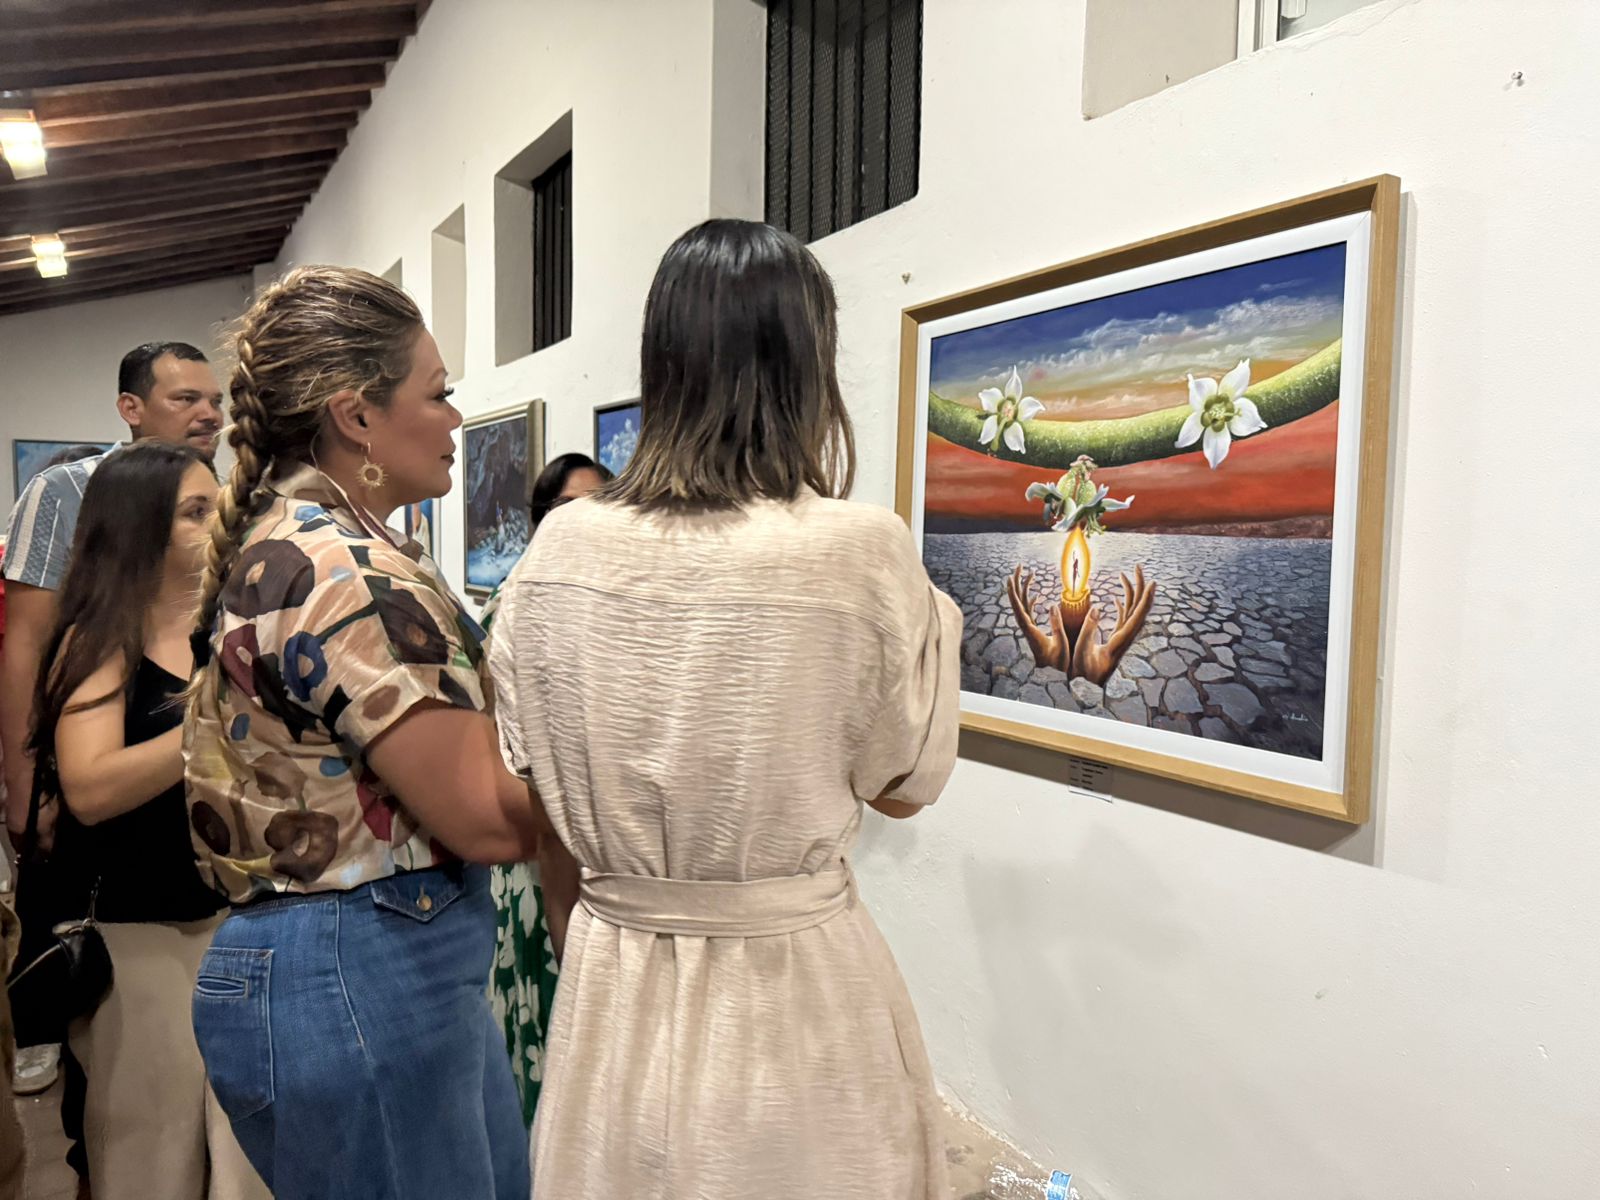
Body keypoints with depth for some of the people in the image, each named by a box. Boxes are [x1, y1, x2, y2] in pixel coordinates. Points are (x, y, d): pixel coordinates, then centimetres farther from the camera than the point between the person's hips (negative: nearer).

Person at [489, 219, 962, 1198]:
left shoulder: (560, 548, -7)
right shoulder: (861, 548, -19)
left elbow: (532, 771, 4)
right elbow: (905, 783, -6)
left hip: (612, 987, 3)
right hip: (796, 989, -3)